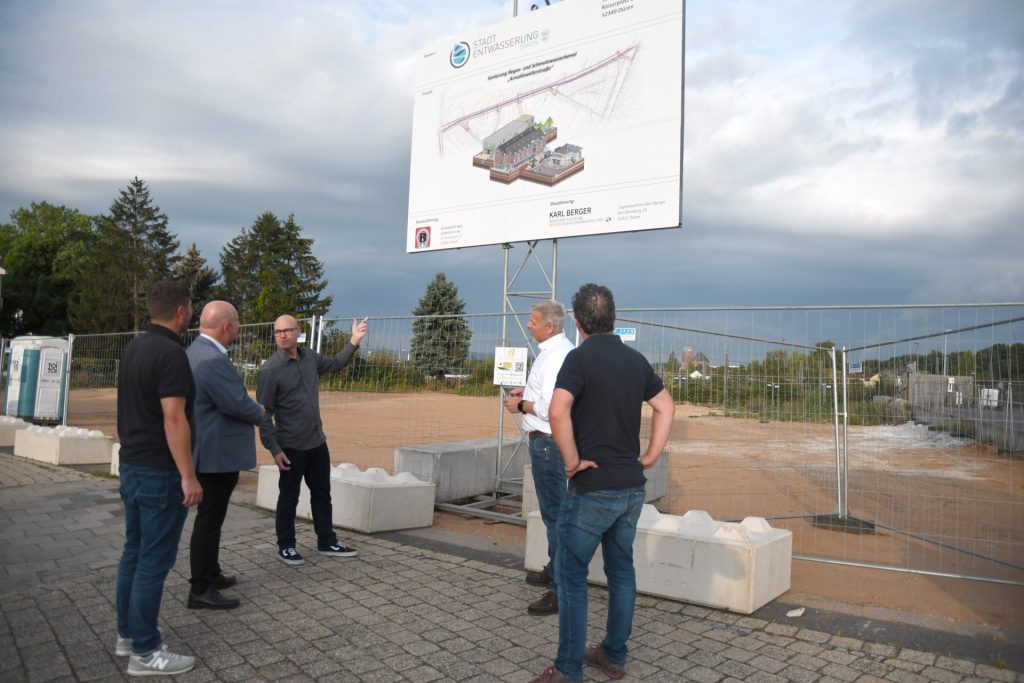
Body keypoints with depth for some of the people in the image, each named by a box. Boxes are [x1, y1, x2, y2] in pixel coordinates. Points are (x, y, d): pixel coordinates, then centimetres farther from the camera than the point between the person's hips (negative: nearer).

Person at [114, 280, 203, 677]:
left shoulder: (134, 347, 9)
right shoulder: (171, 353, -20)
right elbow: (173, 420, -24)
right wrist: (188, 476, -21)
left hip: (132, 465, 10)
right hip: (159, 471, -10)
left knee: (134, 552, 17)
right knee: (154, 559, -2)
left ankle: (127, 634, 28)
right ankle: (145, 652, 7)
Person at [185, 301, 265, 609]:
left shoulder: (196, 351, 10)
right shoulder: (213, 360, -24)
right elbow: (238, 404, -25)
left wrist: (251, 408, 10)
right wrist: (260, 413, -5)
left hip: (209, 450, 11)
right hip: (216, 454, -11)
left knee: (211, 517, 21)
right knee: (209, 520, -1)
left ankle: (211, 573, 35)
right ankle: (200, 590, 9)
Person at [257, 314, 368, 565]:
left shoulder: (310, 357, 3)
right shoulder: (270, 370, -16)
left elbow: (334, 364, 24)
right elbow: (264, 413, -14)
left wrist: (353, 342, 13)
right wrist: (274, 449, -18)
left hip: (317, 442, 6)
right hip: (291, 446, -6)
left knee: (322, 494, 15)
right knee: (289, 498, 7)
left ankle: (327, 542, 28)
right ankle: (285, 547, 24)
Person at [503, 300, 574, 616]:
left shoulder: (556, 356, -21)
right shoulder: (557, 350, 11)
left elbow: (550, 408, -26)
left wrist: (520, 406, -12)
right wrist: (528, 392, 13)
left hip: (548, 441, -11)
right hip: (546, 440, 11)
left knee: (554, 514, -6)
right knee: (553, 511, 22)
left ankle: (561, 590, 2)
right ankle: (554, 570, 38)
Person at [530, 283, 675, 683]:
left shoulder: (581, 357, -13)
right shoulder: (636, 359, 7)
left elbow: (558, 412, -27)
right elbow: (666, 407, 15)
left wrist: (573, 461, -16)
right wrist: (650, 457, 12)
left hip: (592, 488, -7)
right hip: (632, 487, 7)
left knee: (571, 575, 5)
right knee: (621, 570, 17)